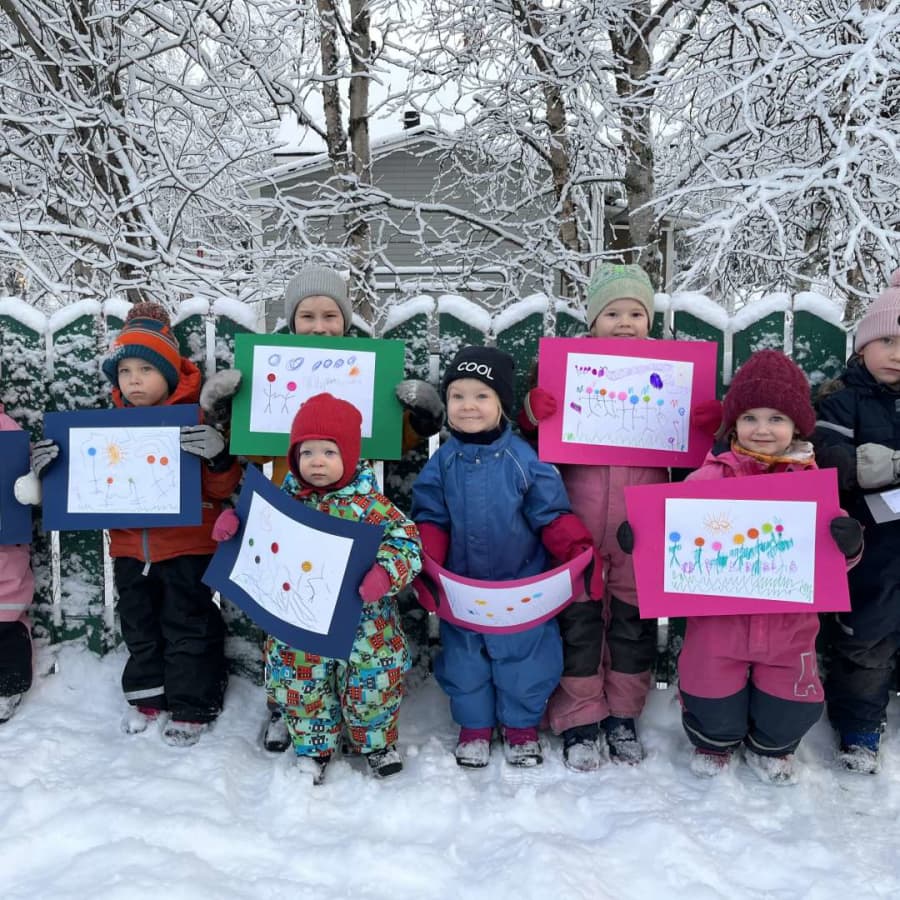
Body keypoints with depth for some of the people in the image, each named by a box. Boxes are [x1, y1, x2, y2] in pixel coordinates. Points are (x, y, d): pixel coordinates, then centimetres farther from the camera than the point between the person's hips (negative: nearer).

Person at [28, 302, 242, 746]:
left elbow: (221, 489, -13)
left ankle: (191, 707, 23)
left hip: (186, 547, -5)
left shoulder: (194, 421, -12)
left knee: (187, 627, 7)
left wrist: (218, 454, -33)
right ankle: (146, 696, 39)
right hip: (130, 547, 6)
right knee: (138, 626, 20)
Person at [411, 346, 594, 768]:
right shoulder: (442, 463, -5)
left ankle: (521, 727, 37)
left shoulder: (523, 459, -11)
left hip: (521, 588, -2)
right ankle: (474, 727, 40)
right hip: (460, 590, 2)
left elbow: (553, 515, -9)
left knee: (523, 658, 12)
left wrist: (580, 552, -22)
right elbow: (430, 520, -1)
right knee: (464, 661, 16)